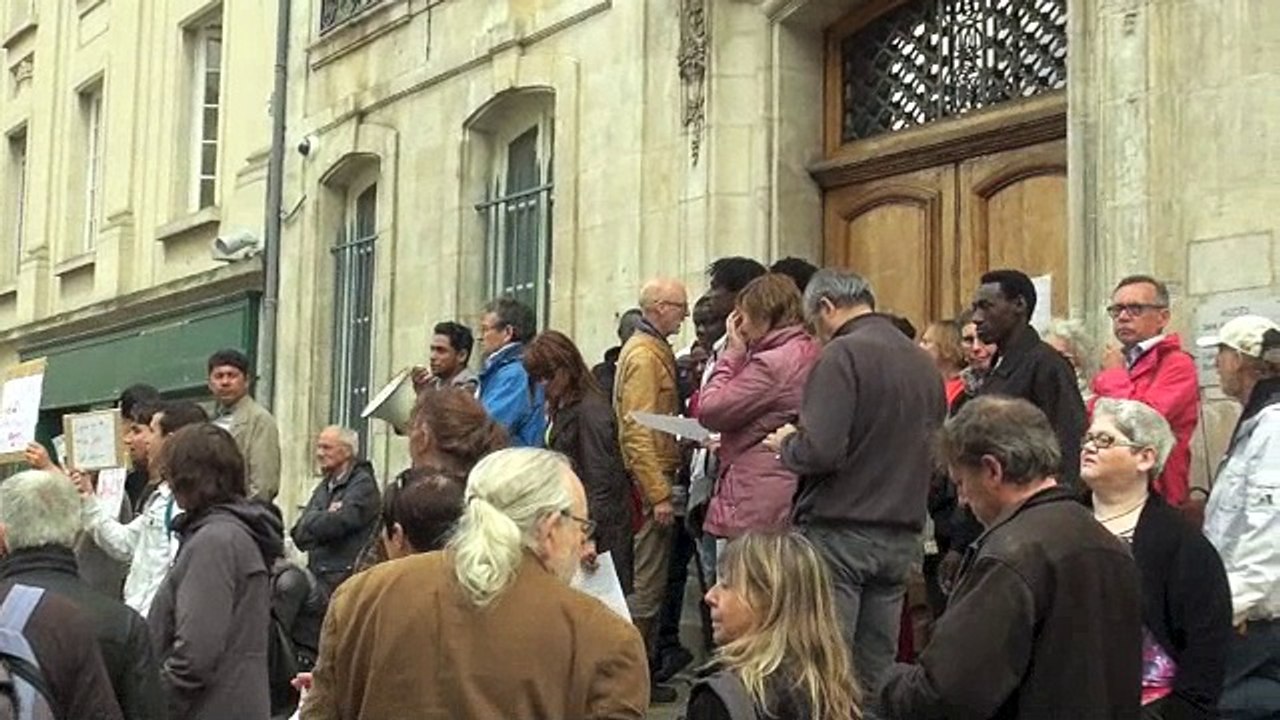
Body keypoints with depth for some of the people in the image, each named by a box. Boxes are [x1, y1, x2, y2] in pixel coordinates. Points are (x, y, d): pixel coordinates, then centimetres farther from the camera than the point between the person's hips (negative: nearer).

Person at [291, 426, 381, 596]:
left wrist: (311, 519, 2)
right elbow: (299, 535, 13)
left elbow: (337, 524, -18)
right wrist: (323, 517, -7)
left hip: (344, 578, -7)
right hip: (317, 575, 7)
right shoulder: (324, 486, 20)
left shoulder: (363, 484, -6)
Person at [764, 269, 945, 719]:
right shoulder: (923, 362, 10)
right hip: (902, 535, 7)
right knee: (876, 677, 12)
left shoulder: (843, 354, -11)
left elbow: (819, 451, -20)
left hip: (840, 530, -7)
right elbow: (936, 455, 16)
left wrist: (786, 444, -1)